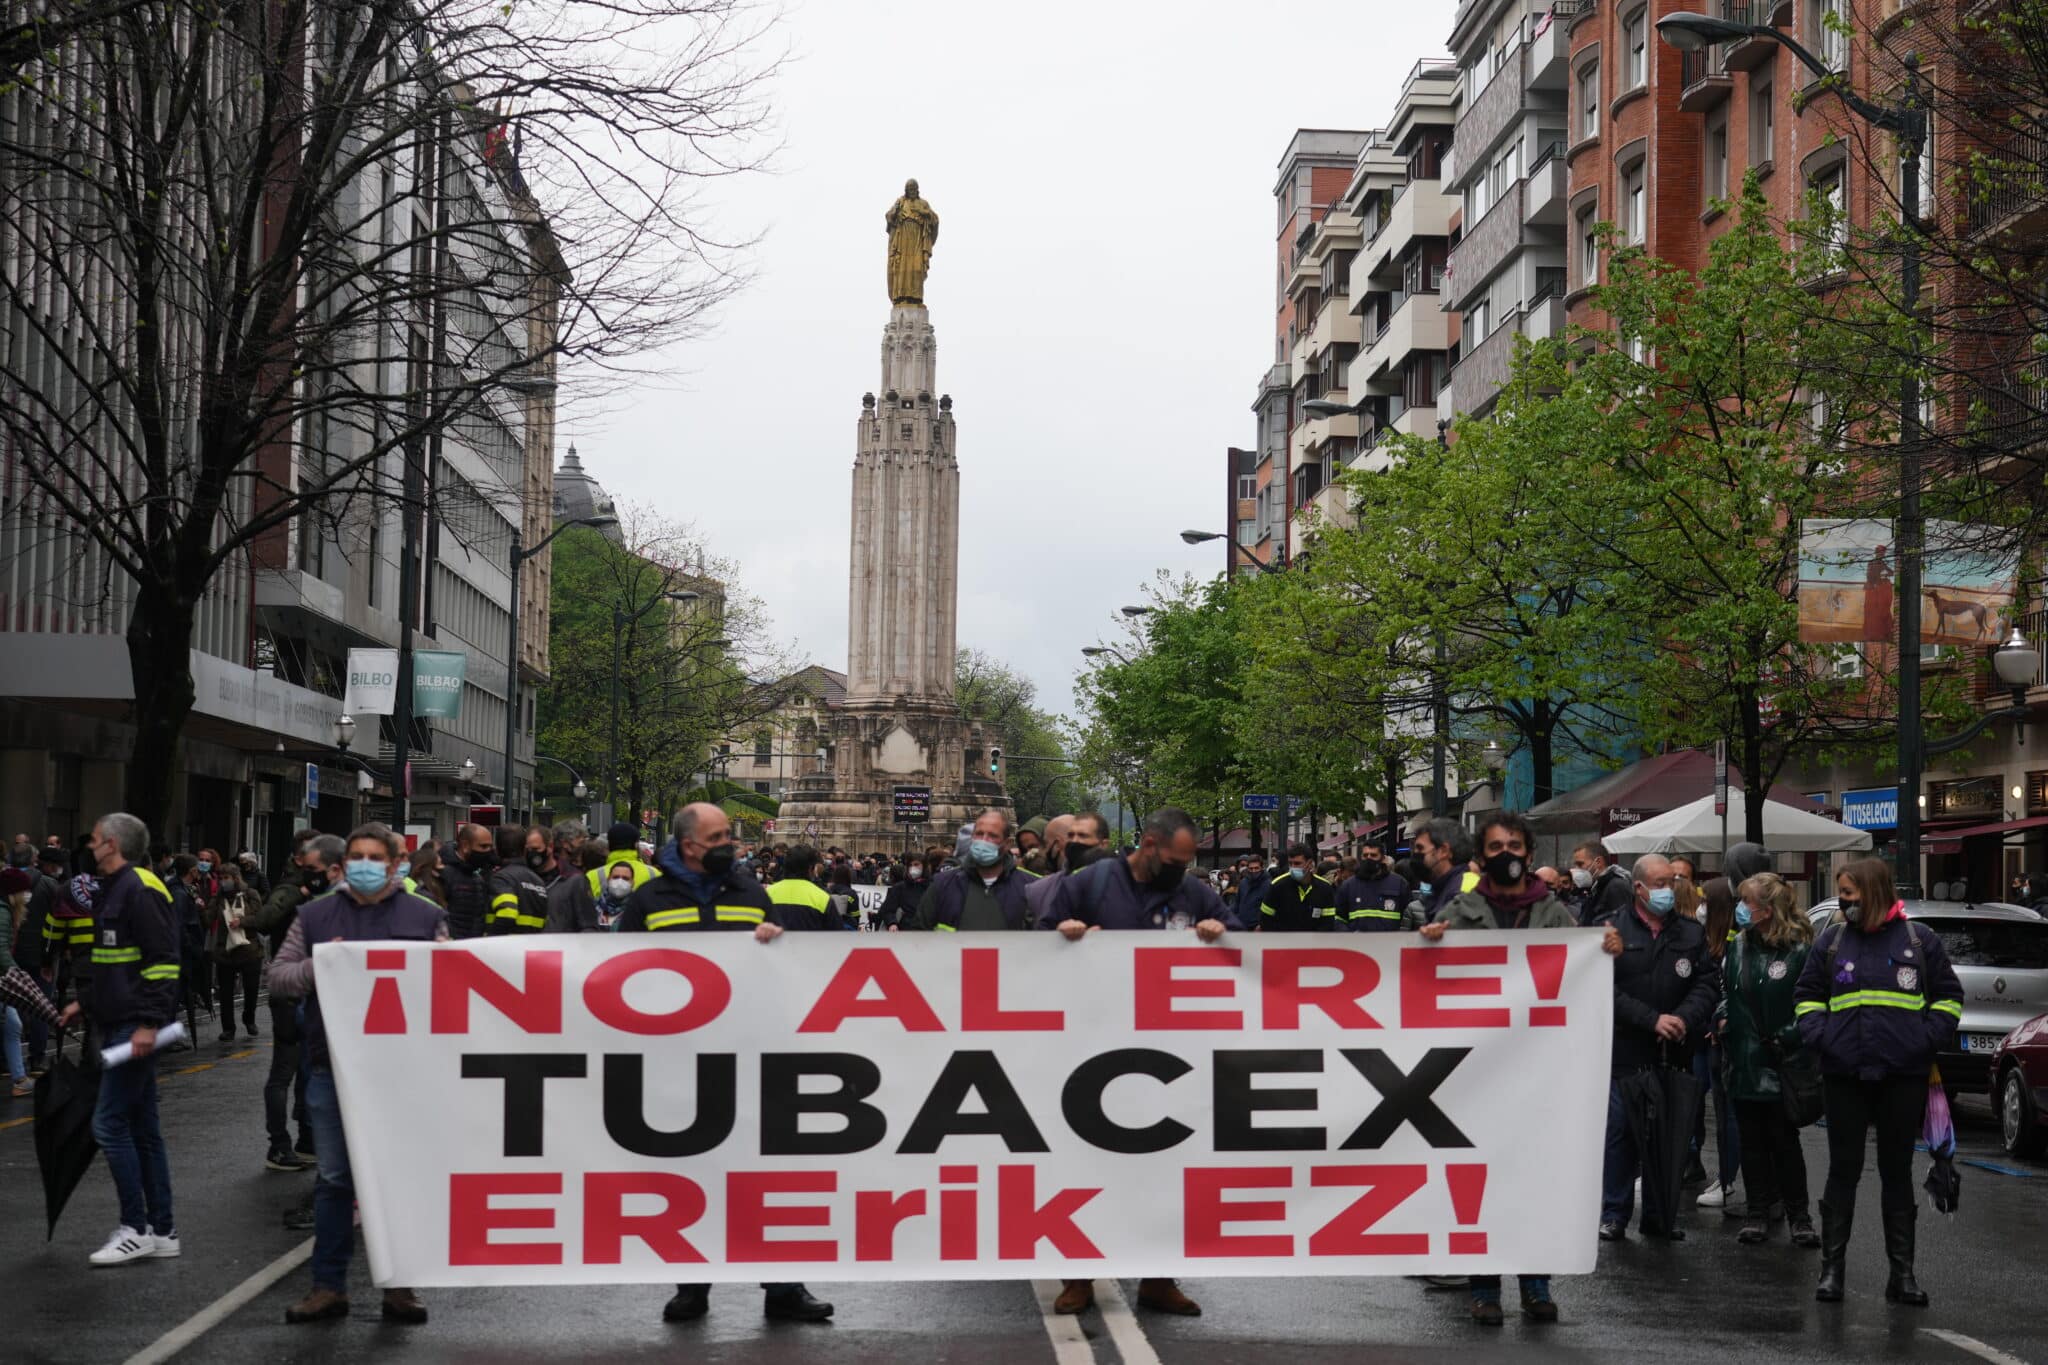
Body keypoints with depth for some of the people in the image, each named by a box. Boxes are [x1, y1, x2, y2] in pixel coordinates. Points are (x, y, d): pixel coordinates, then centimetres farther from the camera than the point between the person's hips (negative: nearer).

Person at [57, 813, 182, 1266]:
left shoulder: (140, 890, -14)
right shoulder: (111, 890, 16)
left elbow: (163, 961, -20)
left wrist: (150, 1023, -24)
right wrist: (84, 1001, 22)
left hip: (135, 1028, -10)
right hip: (115, 1024, 10)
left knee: (110, 1123, -9)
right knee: (141, 1127, 11)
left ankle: (136, 1229, -3)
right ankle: (162, 1230, 16)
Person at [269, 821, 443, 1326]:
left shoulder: (426, 916, 6)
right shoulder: (315, 915, 10)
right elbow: (278, 975, 9)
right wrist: (316, 967, -10)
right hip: (332, 1066, 2)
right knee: (334, 1179, 7)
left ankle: (400, 1286, 13)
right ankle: (329, 1286, 15)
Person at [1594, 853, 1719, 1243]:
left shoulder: (1692, 933, 9)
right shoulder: (1614, 931, -2)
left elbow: (1708, 984, 2)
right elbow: (1608, 991, -9)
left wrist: (1683, 1019, -15)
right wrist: (1653, 1020, -16)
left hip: (1674, 1053, 3)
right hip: (1626, 1051, -3)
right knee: (1620, 1134, 2)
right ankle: (1614, 1213, 12)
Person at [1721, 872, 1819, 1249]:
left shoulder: (1798, 950, -11)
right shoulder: (1738, 947, 9)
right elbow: (1723, 987, 22)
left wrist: (1787, 1038, -17)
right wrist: (1720, 1018, 6)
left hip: (1779, 1064, -6)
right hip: (1743, 1062, 6)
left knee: (1784, 1140, 2)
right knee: (1752, 1140, 10)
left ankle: (1799, 1214, 12)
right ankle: (1761, 1211, 19)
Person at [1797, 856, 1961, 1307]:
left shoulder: (1920, 940, 3)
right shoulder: (1831, 941, 8)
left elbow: (1948, 998, 7)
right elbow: (1807, 996, 14)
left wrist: (1928, 1038, -8)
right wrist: (1817, 1035, -4)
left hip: (1903, 1077, -1)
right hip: (1844, 1076, 1)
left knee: (1898, 1171, 8)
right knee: (1843, 1170, 4)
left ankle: (1902, 1273, 14)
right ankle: (1831, 1267, 9)